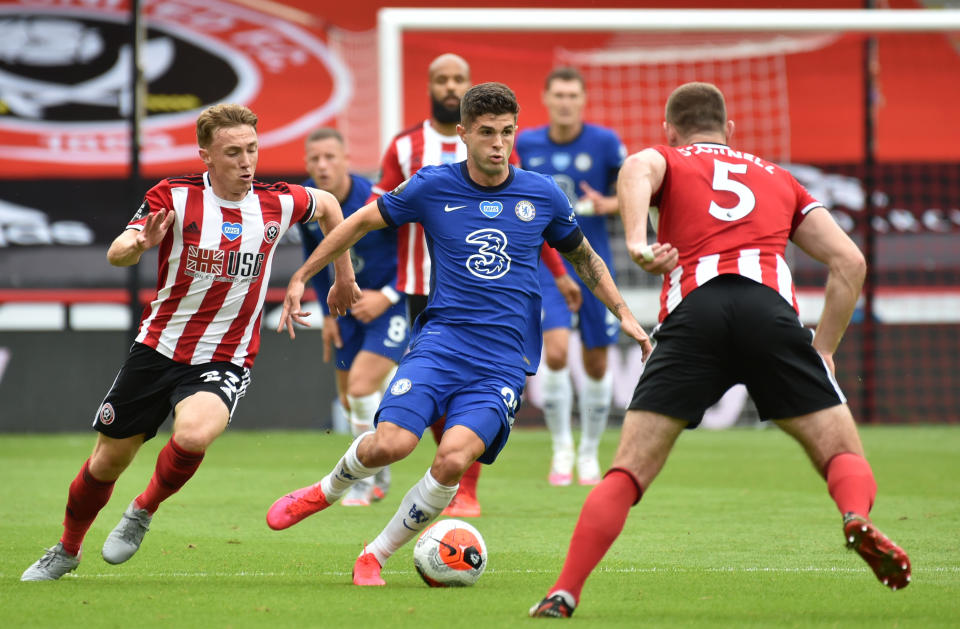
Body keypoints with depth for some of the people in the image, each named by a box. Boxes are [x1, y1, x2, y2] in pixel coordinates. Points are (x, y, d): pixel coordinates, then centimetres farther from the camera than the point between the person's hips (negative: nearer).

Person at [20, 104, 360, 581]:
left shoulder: (278, 204, -4)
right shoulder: (174, 197, -11)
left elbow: (327, 204, 19)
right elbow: (116, 254, -23)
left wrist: (344, 277, 22)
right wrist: (139, 243, -45)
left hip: (224, 361, 0)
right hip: (157, 349, 0)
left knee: (193, 435, -31)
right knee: (108, 460, 10)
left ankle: (143, 512, -2)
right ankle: (67, 550, 37)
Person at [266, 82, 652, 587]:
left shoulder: (542, 195, 5)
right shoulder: (433, 186, 1)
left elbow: (583, 257, 23)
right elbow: (361, 222, 14)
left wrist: (623, 314, 16)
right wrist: (301, 277, 14)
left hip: (504, 361, 1)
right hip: (441, 341, 0)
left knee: (454, 458, -23)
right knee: (390, 444, -23)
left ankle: (376, 556, -2)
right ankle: (327, 490, 13)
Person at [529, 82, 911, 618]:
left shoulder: (667, 161, 27)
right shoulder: (778, 177, 34)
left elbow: (637, 169, -1)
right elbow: (850, 261, 25)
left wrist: (637, 242, -16)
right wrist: (823, 351, 27)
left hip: (694, 311, -1)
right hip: (771, 308, 1)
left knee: (628, 473, 4)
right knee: (844, 455, 6)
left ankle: (566, 592, -6)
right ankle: (858, 518, -26)